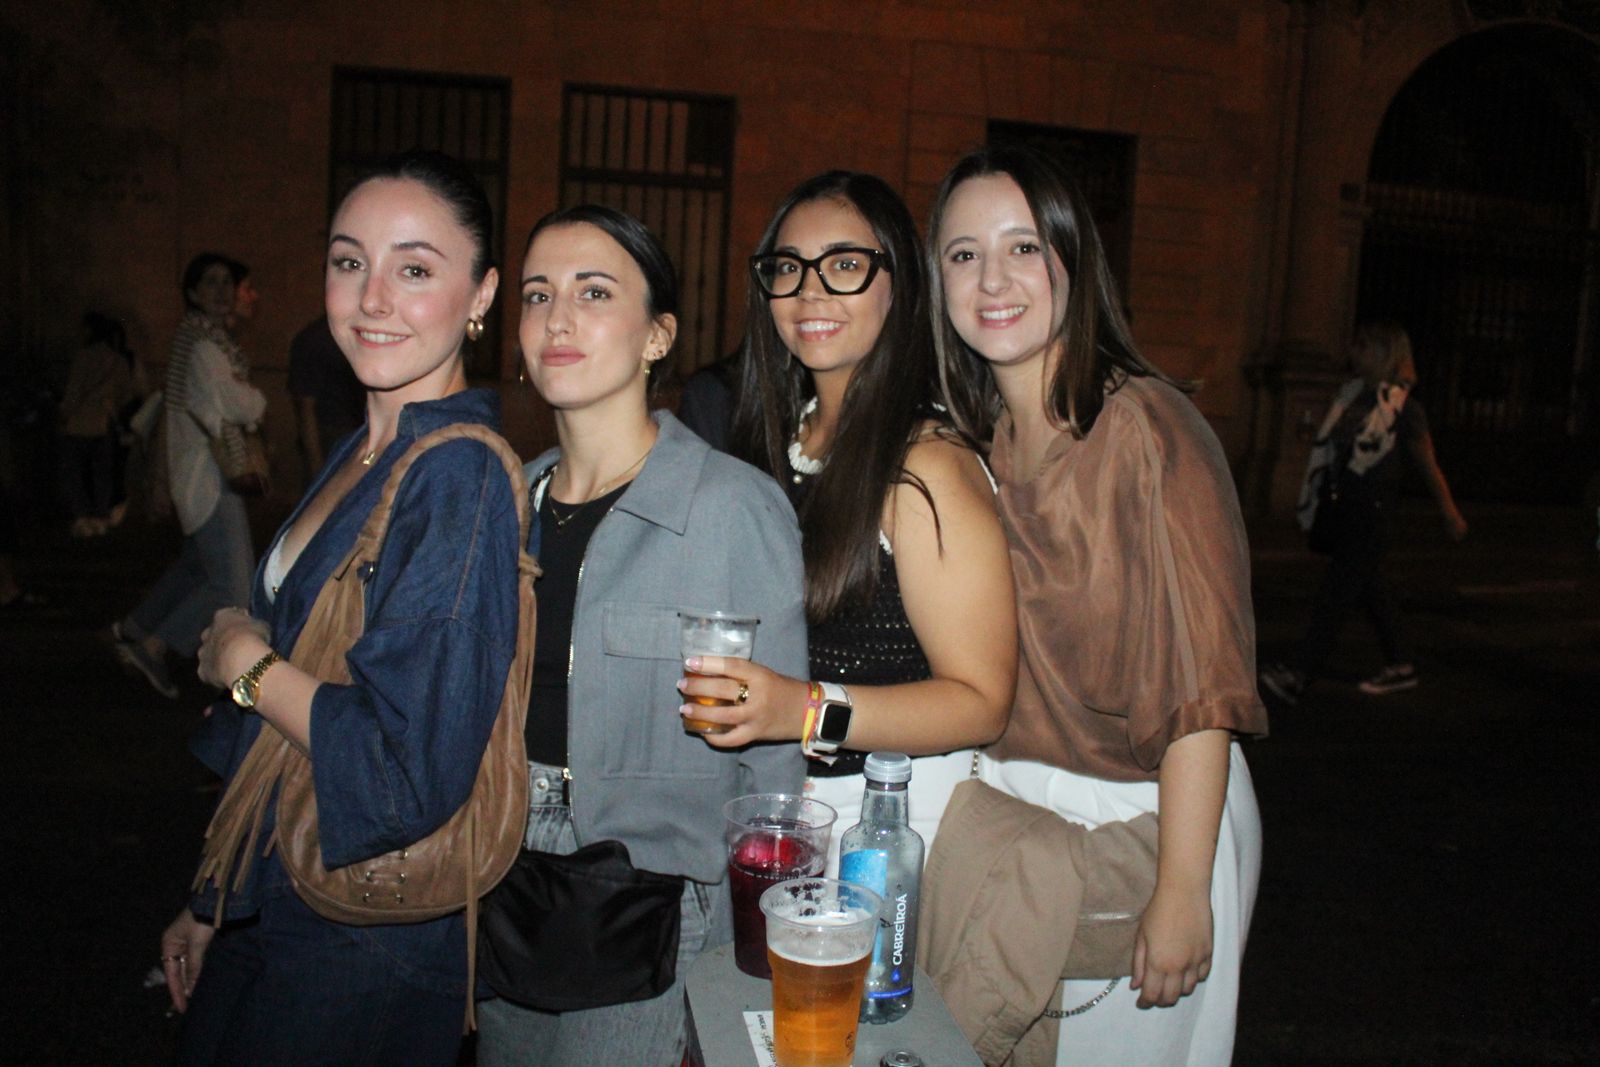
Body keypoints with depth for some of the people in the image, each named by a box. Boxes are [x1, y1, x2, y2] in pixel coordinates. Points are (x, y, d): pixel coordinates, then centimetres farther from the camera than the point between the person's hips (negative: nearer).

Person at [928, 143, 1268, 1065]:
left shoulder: (1146, 425, -17)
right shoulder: (974, 443, 3)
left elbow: (1202, 682, -19)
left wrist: (1181, 892, -19)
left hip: (1150, 822, -5)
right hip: (1012, 812, 6)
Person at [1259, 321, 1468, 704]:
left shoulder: (1403, 406, -7)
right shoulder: (1351, 395, 11)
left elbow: (1428, 464, -1)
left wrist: (1450, 514, 6)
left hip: (1373, 511, -7)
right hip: (1345, 507, 7)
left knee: (1337, 591, -10)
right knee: (1369, 586, 15)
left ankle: (1297, 675, -14)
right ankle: (1400, 665, 28)